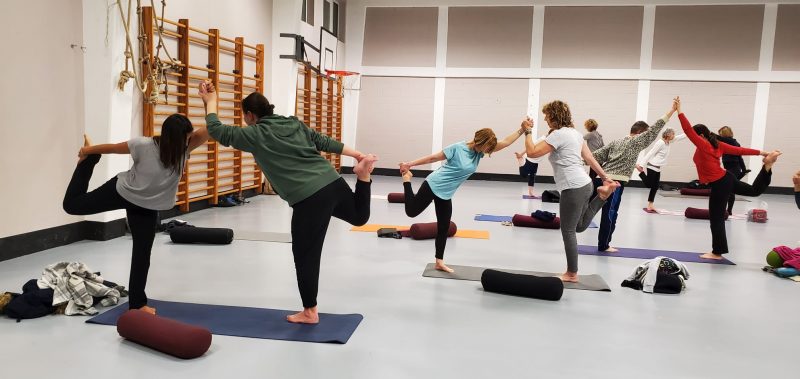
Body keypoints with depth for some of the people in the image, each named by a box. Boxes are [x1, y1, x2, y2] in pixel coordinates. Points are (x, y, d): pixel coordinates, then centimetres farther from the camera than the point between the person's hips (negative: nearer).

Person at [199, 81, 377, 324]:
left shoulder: (256, 134, 1)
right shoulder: (294, 123, 18)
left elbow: (217, 131, 10)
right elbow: (324, 142, 19)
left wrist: (211, 101, 23)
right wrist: (358, 155, 23)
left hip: (310, 199, -6)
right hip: (333, 182, 6)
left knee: (305, 256, 6)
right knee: (360, 216, 31)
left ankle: (310, 312, 16)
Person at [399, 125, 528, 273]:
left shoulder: (479, 152, 1)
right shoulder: (458, 148, -19)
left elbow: (505, 142, 0)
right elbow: (433, 158, -13)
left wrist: (522, 130, -7)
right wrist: (409, 164, -10)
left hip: (446, 194, 6)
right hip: (433, 186, -6)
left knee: (444, 228, 8)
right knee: (411, 211, 5)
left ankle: (439, 262, 19)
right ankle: (407, 178, 26)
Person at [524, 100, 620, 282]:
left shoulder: (559, 134, -13)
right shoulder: (575, 132, 15)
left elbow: (532, 152, -15)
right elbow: (589, 158, 18)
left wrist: (527, 131, -2)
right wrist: (605, 177, 22)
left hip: (574, 188, -10)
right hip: (583, 184, 10)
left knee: (568, 231, 1)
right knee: (579, 226, 23)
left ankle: (572, 274, 10)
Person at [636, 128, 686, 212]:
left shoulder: (669, 142, 8)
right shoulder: (660, 143, -17)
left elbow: (680, 137, 17)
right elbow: (650, 153, -19)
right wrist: (641, 164, -22)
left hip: (658, 168, 9)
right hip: (652, 167, -9)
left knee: (655, 186, 8)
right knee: (649, 184, -7)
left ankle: (650, 205, 13)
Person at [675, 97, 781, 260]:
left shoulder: (703, 145, -16)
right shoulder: (716, 144, 7)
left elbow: (687, 129, -23)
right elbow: (739, 150, 10)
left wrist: (679, 111, -25)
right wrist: (761, 153, 15)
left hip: (719, 185, -9)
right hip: (727, 179, 9)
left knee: (716, 219, 0)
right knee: (755, 190, 31)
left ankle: (717, 252, 7)